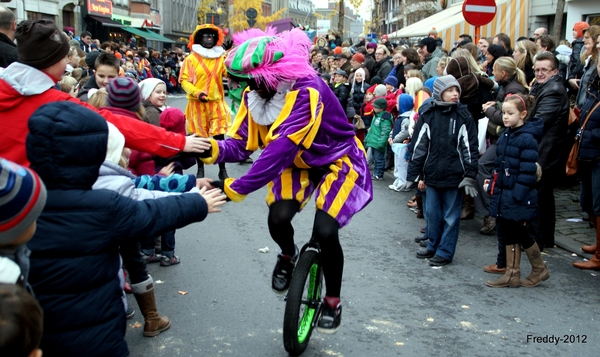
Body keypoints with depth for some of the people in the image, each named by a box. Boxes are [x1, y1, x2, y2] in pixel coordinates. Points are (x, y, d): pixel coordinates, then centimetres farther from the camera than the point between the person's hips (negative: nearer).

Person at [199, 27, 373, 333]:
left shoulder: (307, 91, -37)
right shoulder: (255, 94, -14)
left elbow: (281, 149, -43)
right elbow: (240, 143, -16)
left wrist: (235, 188, -46)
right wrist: (212, 149, -38)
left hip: (337, 161, -5)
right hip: (298, 163, 5)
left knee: (325, 232, -19)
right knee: (277, 219, -19)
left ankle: (333, 300, 7)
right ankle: (288, 255, 18)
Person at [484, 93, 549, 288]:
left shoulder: (527, 139, -17)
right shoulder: (505, 135, 8)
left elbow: (528, 172, -19)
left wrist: (517, 195, -20)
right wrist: (492, 185, 11)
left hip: (519, 199, -8)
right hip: (503, 196, 8)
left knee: (520, 234, 4)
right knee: (507, 233, 11)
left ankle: (539, 270, 25)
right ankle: (512, 274, 21)